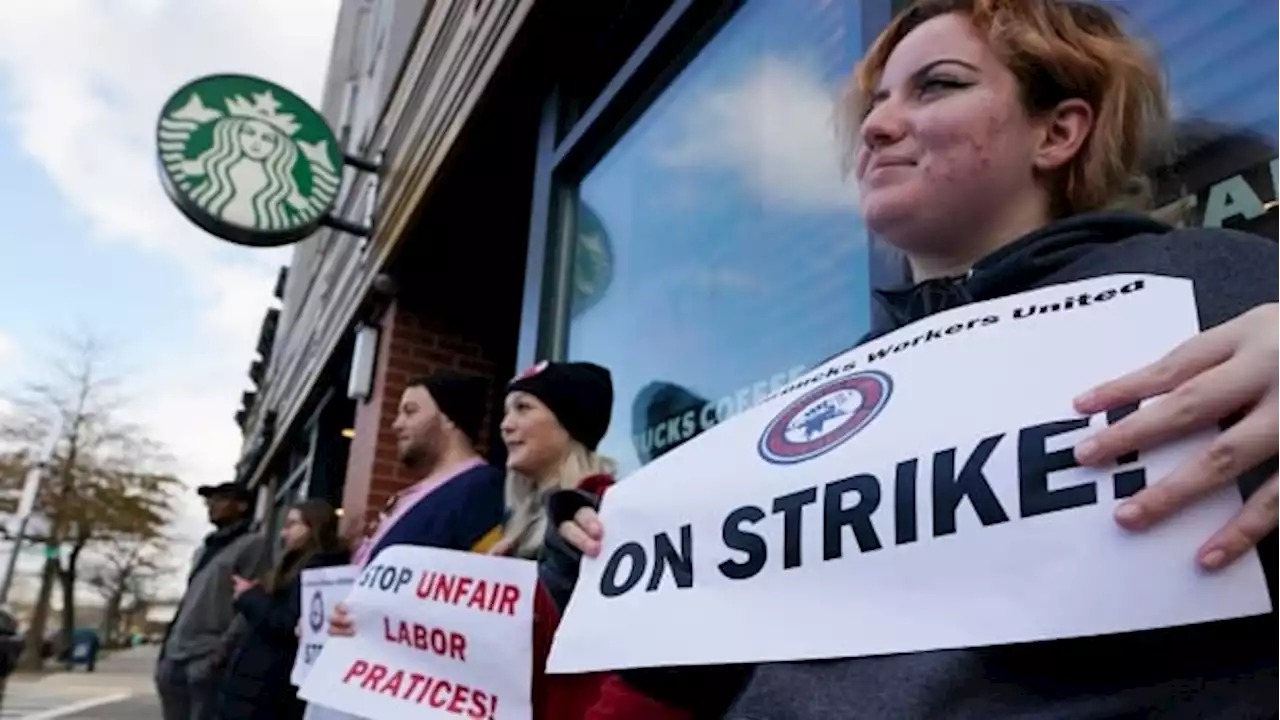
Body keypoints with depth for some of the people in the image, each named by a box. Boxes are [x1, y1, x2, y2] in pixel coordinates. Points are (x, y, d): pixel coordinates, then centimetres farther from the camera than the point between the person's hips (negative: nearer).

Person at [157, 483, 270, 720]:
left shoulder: (253, 545, -1)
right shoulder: (204, 550, 26)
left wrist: (220, 651, -18)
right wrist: (166, 649, 14)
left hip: (208, 662, -8)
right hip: (176, 659, 8)